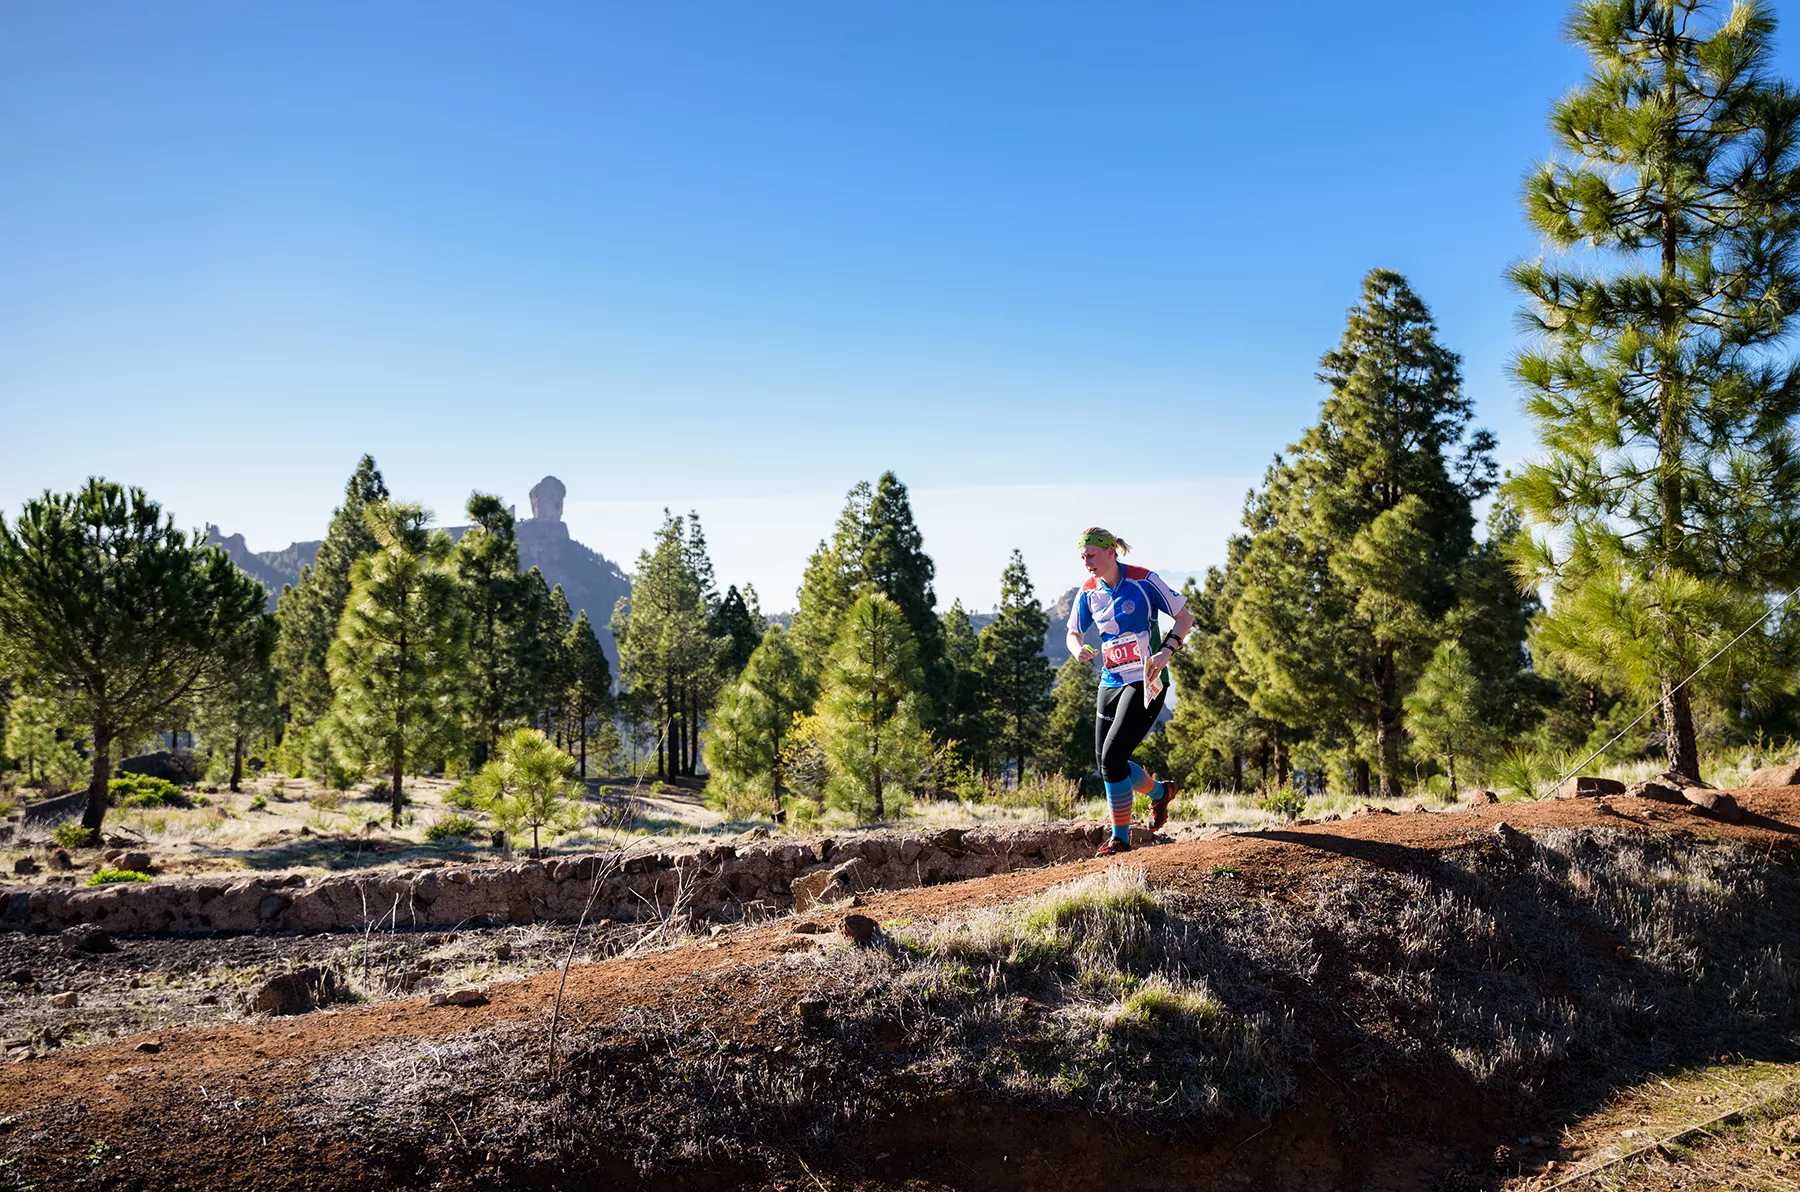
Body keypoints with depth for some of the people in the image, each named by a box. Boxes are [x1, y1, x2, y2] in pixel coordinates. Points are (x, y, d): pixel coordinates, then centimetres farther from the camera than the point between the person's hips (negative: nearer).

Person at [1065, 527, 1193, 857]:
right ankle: (1159, 791, 29)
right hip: (1111, 682, 6)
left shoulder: (1143, 580, -11)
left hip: (1145, 682, -6)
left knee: (1112, 757, -15)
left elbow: (1185, 617, -4)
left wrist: (1166, 652, -19)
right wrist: (1078, 649, -10)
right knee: (1104, 762, 4)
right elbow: (1073, 633, 14)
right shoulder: (1088, 592, 4)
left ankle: (1120, 838, 4)